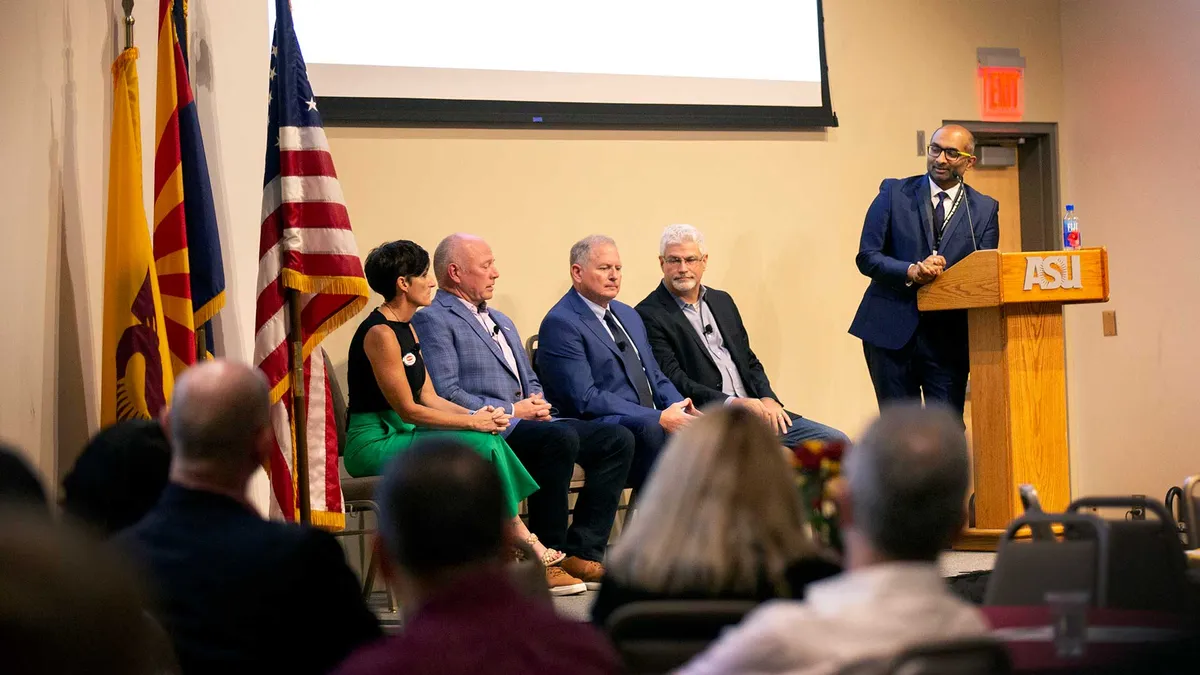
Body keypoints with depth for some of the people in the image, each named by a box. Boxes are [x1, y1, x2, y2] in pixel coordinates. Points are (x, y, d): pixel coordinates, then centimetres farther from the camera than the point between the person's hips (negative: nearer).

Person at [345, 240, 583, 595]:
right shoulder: (379, 333, -15)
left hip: (403, 434, 9)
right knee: (484, 444, -21)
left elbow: (429, 397, 12)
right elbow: (408, 409, -17)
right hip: (375, 442, -9)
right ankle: (532, 553, -12)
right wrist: (472, 422, -13)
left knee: (490, 441, -12)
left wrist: (474, 413, -5)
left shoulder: (406, 329, 16)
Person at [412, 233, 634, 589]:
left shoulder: (501, 321, 27)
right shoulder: (433, 321, -3)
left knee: (617, 438, -7)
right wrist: (511, 411, -14)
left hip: (525, 422, 9)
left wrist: (536, 402, 4)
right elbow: (445, 394, -15)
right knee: (561, 437, -34)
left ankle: (581, 553, -10)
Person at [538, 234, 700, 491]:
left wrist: (684, 411, 0)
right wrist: (658, 419, -20)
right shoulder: (560, 323, -7)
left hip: (653, 423, 8)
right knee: (652, 430, -37)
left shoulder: (628, 315, 22)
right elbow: (585, 399, -16)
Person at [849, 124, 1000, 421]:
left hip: (949, 337, 1)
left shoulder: (985, 209, 7)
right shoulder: (894, 193, 3)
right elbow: (866, 257, -2)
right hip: (892, 330, -1)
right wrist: (911, 272, -19)